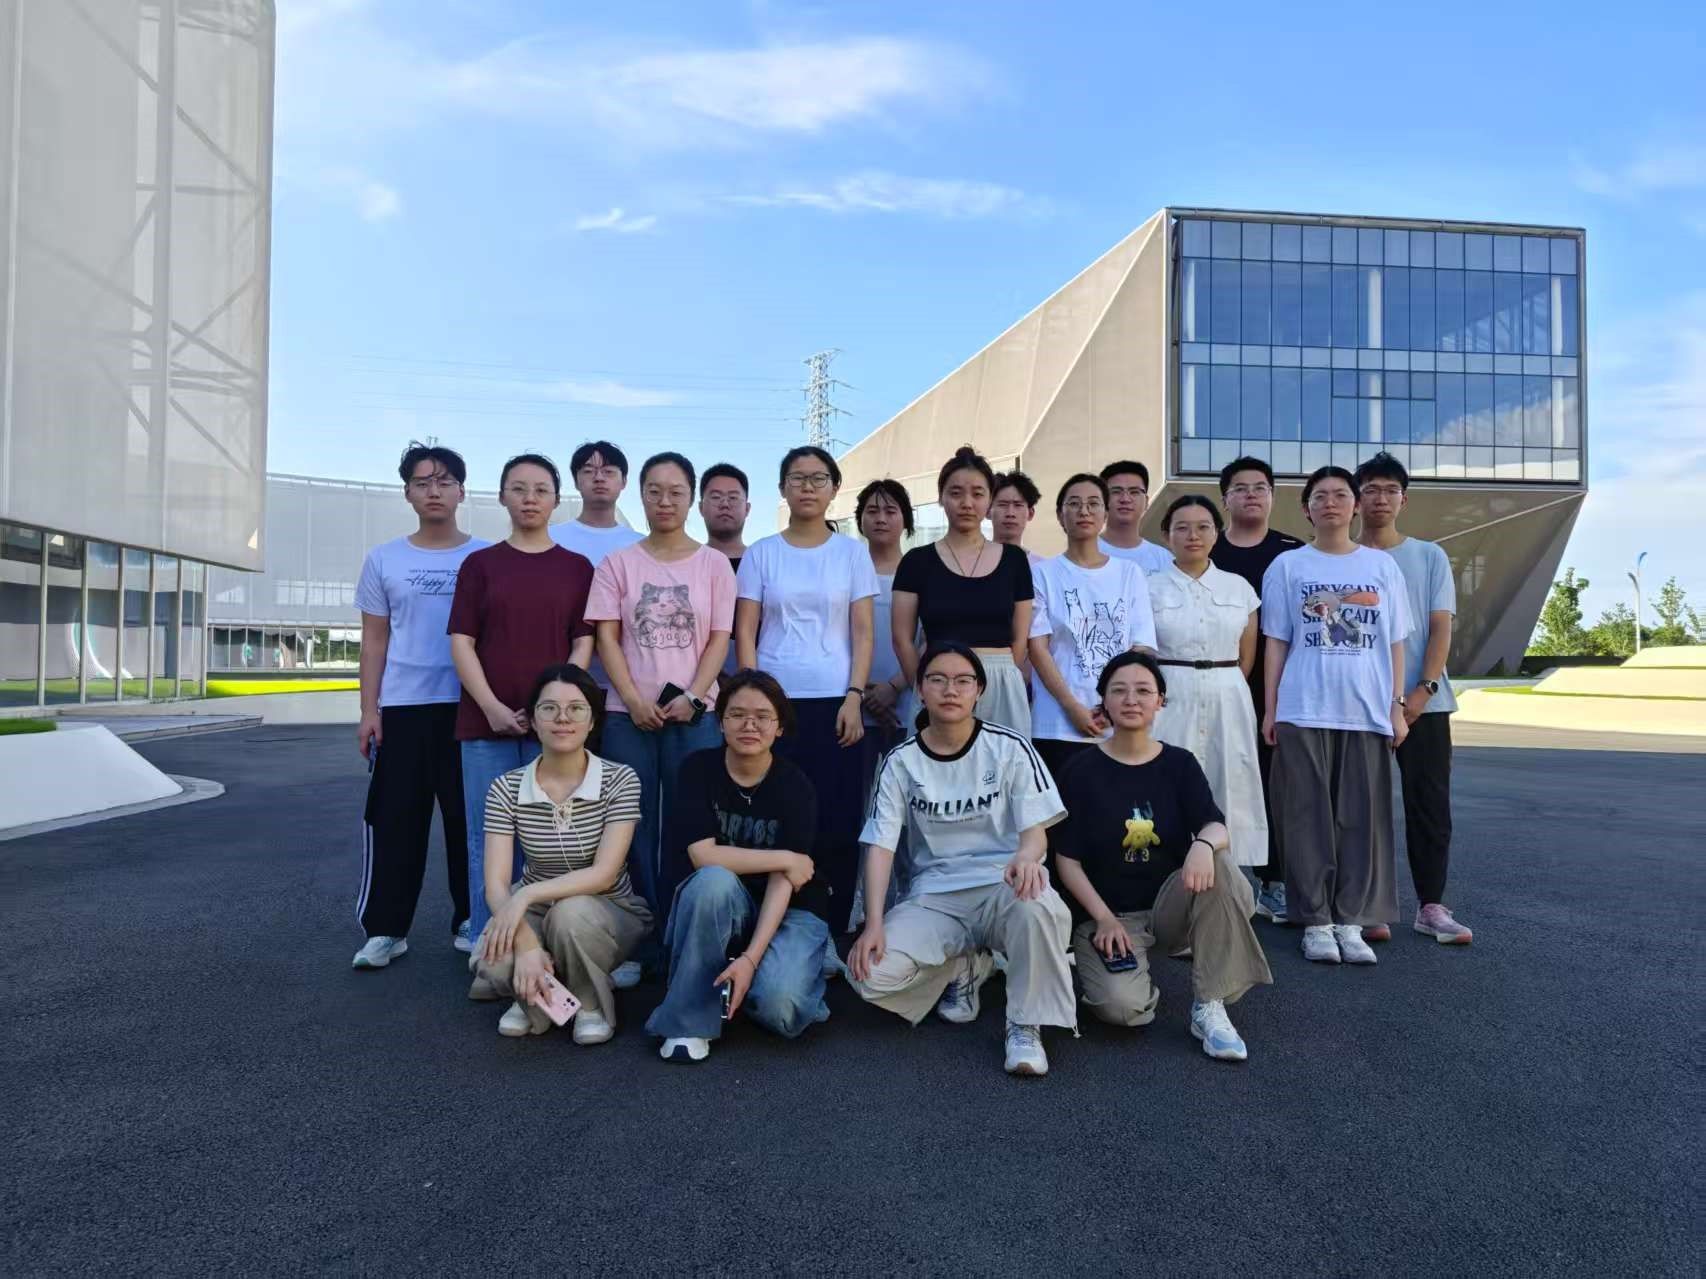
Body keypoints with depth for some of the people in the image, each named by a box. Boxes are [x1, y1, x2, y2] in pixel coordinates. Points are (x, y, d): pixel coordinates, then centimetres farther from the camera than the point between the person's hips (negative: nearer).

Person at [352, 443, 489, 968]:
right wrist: (368, 711, 1)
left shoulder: (487, 558, 4)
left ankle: (471, 921, 16)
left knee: (468, 819, 5)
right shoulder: (383, 560, 8)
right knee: (394, 820, 3)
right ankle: (384, 928, 13)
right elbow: (374, 641, 8)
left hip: (471, 707, -1)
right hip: (401, 707, 1)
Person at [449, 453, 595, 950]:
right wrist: (492, 707, -10)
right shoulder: (479, 564, 9)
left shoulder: (577, 567, 9)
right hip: (486, 722, 0)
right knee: (488, 837, 3)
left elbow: (584, 642, 4)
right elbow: (461, 641, 2)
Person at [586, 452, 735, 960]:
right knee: (635, 828, 4)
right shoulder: (617, 563, 7)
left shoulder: (714, 563, 6)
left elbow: (719, 640, 2)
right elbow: (607, 639, 2)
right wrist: (634, 701, -10)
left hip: (694, 715, 0)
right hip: (629, 715, 1)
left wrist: (690, 698, -11)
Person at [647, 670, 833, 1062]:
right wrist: (784, 859, -19)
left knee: (777, 1004, -30)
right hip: (718, 907, 1)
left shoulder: (796, 786, -13)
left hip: (789, 910, -1)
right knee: (714, 879, -35)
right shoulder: (698, 769, -10)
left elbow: (783, 881, -19)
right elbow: (702, 856, -21)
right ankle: (689, 1020, -19)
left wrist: (751, 957, -30)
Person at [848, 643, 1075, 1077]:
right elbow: (880, 846, -1)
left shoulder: (1010, 748, -3)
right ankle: (966, 967, 10)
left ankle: (1025, 1025, -14)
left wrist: (1026, 857, -33)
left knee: (1038, 907, -39)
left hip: (1002, 884, -2)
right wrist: (874, 924, -14)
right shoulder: (900, 761, 2)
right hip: (933, 895, 3)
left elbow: (1036, 828, -7)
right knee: (871, 975, -22)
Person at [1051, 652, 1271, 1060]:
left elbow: (1215, 826, -12)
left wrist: (1204, 843, -36)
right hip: (1106, 913, -2)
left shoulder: (1180, 764, 3)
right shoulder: (1082, 771, -3)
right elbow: (1067, 860, -4)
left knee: (1217, 865, -29)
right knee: (1122, 1006, -29)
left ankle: (1209, 1007, -21)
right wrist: (1105, 919, -14)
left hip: (1171, 905, 3)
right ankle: (1115, 961, 8)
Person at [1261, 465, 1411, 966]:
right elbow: (1276, 642, 5)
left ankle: (1350, 921, 11)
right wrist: (1269, 708, 0)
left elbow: (1395, 643, 10)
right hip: (1303, 712, -1)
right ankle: (1315, 921, 9)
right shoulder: (1288, 566, 6)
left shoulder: (1382, 565, 10)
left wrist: (1396, 706, 3)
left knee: (1362, 817, 2)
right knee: (1308, 818, 0)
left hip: (1367, 713, 2)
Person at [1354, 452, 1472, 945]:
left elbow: (1441, 628, 2)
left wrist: (1423, 690, -10)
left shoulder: (1430, 557, 8)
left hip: (1424, 702, 1)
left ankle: (1431, 906, 12)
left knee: (1430, 805, 2)